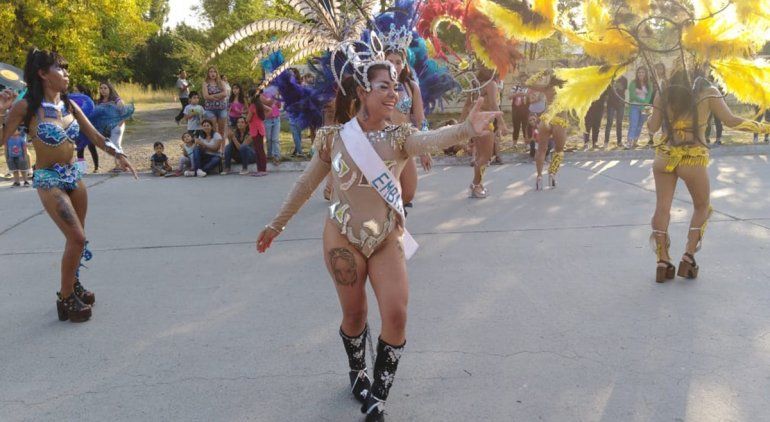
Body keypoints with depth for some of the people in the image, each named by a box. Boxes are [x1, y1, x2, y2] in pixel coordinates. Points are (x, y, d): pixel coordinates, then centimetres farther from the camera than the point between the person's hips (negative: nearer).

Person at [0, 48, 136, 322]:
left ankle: (73, 285, 35)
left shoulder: (69, 105, 3)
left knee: (77, 238, 14)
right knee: (77, 238, -13)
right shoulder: (27, 106, -14)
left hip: (73, 175, 6)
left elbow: (95, 136, 8)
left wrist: (118, 154, -6)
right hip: (49, 179, -6)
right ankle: (66, 299, 3)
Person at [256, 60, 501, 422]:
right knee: (354, 315, 10)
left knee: (396, 316, -7)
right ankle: (358, 373, 42)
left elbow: (431, 140, -31)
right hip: (342, 238, -1)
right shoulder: (333, 137, -7)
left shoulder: (399, 137, -7)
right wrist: (277, 224, 12)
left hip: (387, 239, 1)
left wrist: (466, 129, -53)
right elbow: (306, 185, 5)